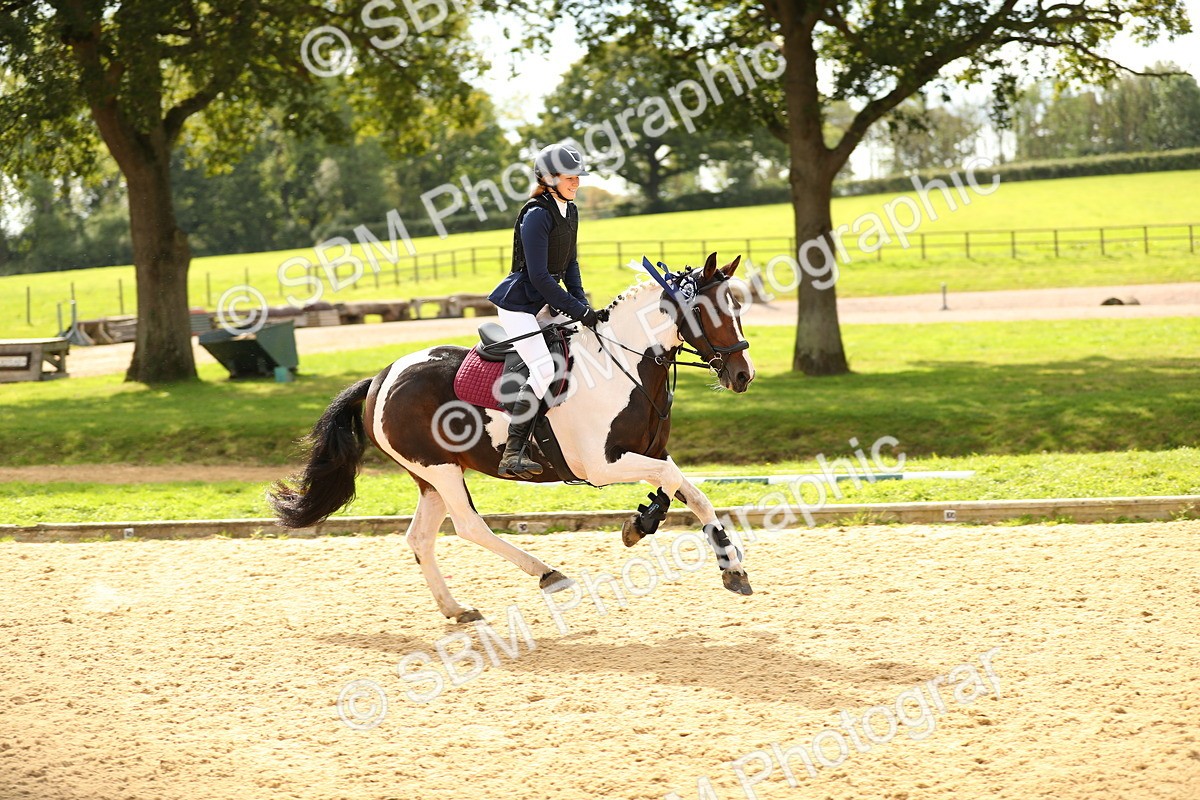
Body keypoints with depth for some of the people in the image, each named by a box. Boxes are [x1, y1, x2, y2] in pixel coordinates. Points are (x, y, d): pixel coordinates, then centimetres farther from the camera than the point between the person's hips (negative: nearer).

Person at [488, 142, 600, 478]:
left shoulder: (570, 211, 8)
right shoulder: (536, 215, -20)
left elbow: (570, 264, 17)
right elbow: (539, 276, -23)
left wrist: (581, 302, 3)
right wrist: (577, 310, -20)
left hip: (545, 303, 10)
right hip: (519, 304, -10)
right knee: (544, 367, -24)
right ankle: (512, 455, -26)